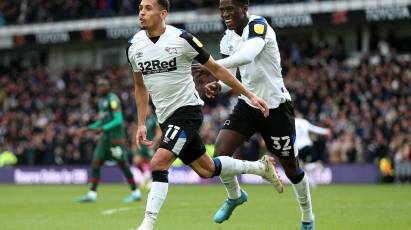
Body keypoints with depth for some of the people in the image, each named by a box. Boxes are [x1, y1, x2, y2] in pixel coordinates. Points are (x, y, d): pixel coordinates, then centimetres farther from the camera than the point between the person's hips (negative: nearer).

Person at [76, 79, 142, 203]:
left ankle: (135, 193, 7)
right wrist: (87, 128, 16)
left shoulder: (113, 100, -13)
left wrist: (102, 129, -24)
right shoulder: (102, 101, 15)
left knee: (123, 164, -3)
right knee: (95, 163, 1)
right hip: (105, 137, 9)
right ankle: (92, 194, 1)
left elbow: (118, 120, -19)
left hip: (116, 138, -9)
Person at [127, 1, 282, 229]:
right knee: (205, 169, 14)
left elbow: (216, 68, -3)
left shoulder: (182, 39, -14)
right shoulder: (134, 46, 2)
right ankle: (260, 167, 36)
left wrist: (250, 95, -2)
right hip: (165, 118, 6)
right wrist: (141, 124, 12)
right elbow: (140, 86, 18)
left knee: (159, 163, -22)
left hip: (187, 110, -6)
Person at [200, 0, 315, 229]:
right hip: (248, 104, 6)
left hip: (276, 106, -6)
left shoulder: (258, 24, -18)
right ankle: (234, 196, 16)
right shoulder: (229, 38, 4)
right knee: (221, 152, -13)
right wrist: (218, 86, -12)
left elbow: (248, 55, -38)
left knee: (291, 166, 7)